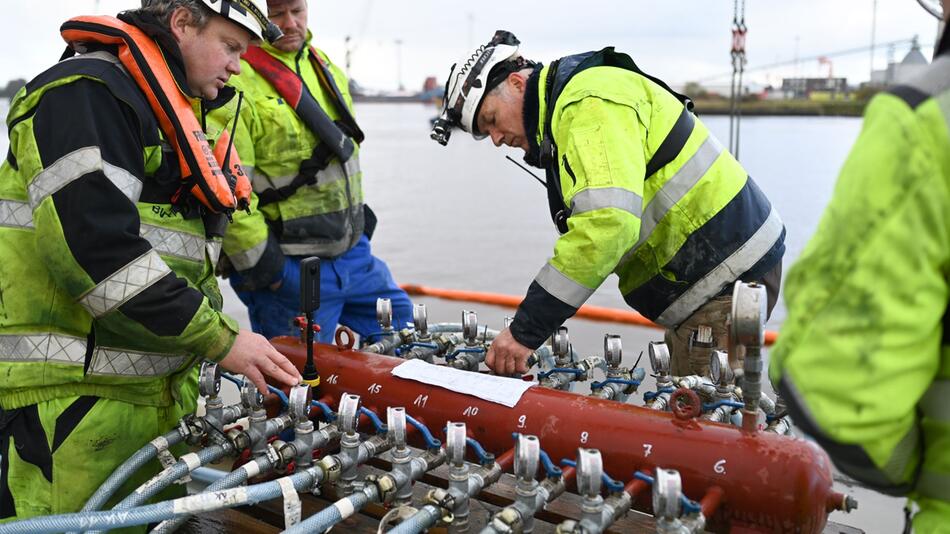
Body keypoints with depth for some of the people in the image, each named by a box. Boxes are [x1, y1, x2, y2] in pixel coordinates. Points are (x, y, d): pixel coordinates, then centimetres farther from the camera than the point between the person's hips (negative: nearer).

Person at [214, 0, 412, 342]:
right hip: (286, 267, -8)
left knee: (405, 330, 17)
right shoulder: (236, 82, -17)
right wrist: (259, 261, -17)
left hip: (351, 249, 8)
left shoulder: (324, 66, 11)